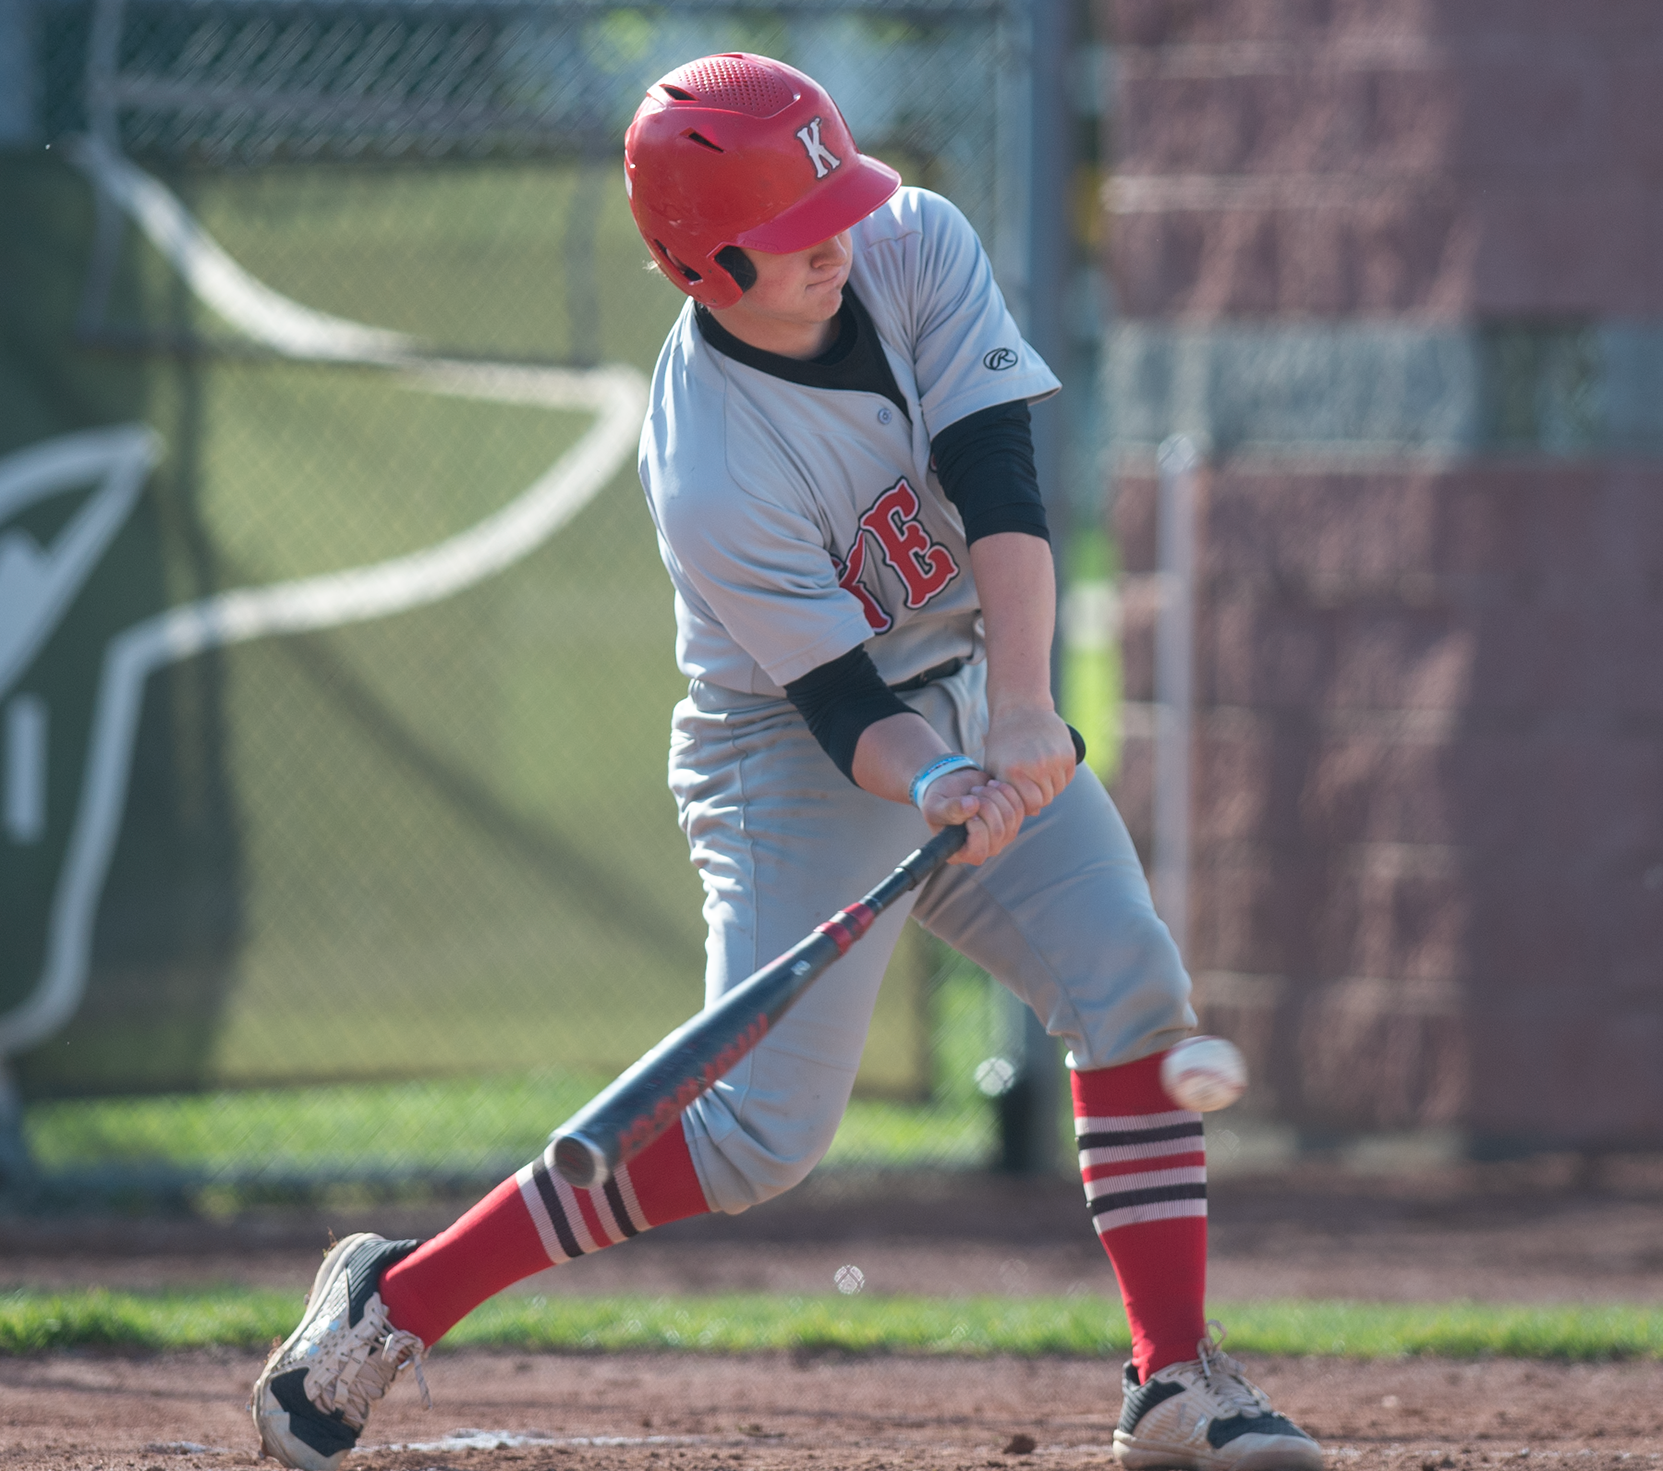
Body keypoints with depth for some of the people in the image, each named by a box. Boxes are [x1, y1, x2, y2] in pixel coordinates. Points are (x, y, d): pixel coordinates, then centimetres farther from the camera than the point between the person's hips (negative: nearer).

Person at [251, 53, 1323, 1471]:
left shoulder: (917, 248, -15)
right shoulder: (710, 483, -30)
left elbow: (1000, 484, -24)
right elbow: (844, 710, -26)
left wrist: (1020, 713, -36)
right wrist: (936, 786, -48)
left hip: (977, 706, 6)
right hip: (795, 753, -6)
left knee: (1135, 991, -9)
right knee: (767, 1130, -12)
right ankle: (397, 1297, -1)